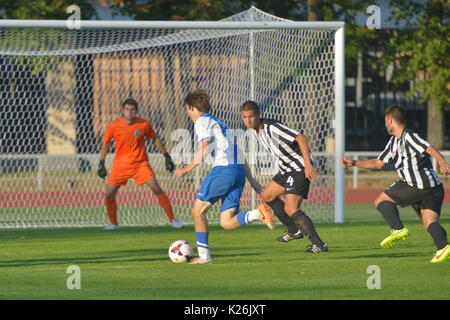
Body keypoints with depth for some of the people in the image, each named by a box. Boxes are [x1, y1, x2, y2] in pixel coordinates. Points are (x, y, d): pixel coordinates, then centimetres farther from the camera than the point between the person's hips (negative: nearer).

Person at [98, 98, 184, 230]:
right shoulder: (113, 126, -10)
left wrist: (167, 156, 9)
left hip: (140, 163, -1)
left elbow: (155, 139, 8)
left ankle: (172, 220, -5)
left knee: (157, 189, -14)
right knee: (109, 195, -5)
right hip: (120, 165, 1)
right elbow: (106, 143, 7)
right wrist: (101, 163, 7)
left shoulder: (144, 124, -9)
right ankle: (113, 223, 19)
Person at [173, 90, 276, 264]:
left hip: (223, 169, -8)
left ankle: (204, 255, 4)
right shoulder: (219, 122, 29)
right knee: (226, 222, 0)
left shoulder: (202, 122, 2)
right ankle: (258, 213, -22)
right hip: (239, 169, 8)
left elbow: (204, 149, -12)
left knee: (198, 211, 4)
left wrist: (187, 169, -8)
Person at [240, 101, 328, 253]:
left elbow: (301, 138, -28)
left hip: (300, 168, -10)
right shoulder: (256, 129, 6)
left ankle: (318, 244, -19)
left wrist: (308, 164, -34)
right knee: (267, 196, 22)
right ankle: (294, 231, 34)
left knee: (290, 208, -20)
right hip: (286, 169, 10)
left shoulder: (272, 127, -24)